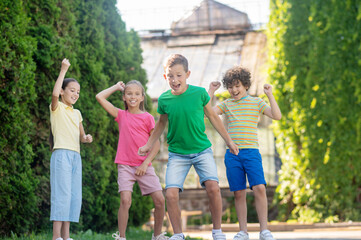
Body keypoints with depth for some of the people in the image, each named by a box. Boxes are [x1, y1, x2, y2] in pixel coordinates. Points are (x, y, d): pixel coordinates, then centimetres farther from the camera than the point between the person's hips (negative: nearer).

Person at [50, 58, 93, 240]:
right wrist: (63, 70, -16)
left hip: (76, 156, 7)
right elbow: (55, 94, -20)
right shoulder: (57, 107, 2)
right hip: (61, 154, -7)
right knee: (62, 194, -12)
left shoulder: (77, 113, 21)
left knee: (74, 196, 4)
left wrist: (86, 138, 2)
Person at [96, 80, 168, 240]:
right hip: (125, 165, 0)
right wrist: (117, 87, 12)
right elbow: (100, 97, 3)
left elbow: (156, 144, 3)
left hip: (144, 166, 0)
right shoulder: (121, 115, 8)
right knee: (125, 200, -16)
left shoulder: (148, 118, 4)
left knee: (160, 199, -6)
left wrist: (145, 163, -6)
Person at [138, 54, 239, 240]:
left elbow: (212, 116, 8)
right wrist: (148, 145, 19)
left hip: (202, 150, -1)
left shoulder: (199, 93, -8)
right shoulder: (164, 99, -4)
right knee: (171, 194, -14)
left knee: (213, 187, -19)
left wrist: (228, 141, 13)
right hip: (177, 154, 1)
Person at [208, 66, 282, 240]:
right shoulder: (226, 104, 13)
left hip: (251, 152, -2)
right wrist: (211, 92, 4)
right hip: (232, 154, 2)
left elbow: (277, 116, -3)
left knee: (259, 188, -15)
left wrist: (270, 95, -7)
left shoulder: (257, 102, 8)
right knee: (239, 193, 3)